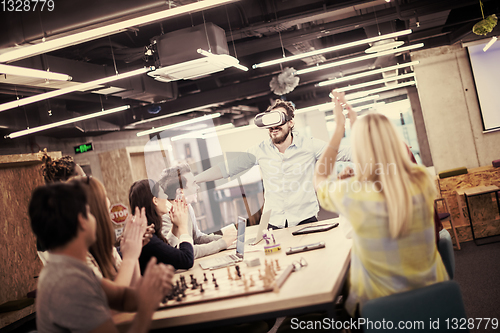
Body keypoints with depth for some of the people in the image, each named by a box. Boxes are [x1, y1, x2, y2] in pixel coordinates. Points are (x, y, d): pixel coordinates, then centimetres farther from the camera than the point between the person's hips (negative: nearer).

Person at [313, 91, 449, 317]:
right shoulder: (421, 179, -17)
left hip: (380, 301, -4)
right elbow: (385, 149, 7)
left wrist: (339, 128, -1)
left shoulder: (352, 195, -26)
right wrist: (357, 124, 13)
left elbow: (319, 178, -1)